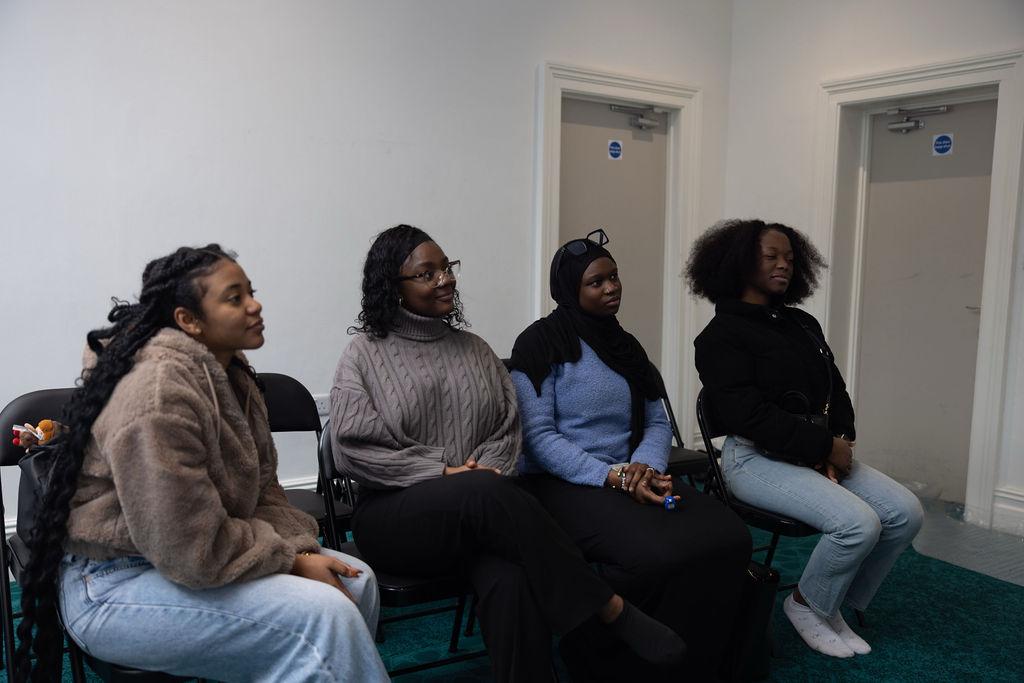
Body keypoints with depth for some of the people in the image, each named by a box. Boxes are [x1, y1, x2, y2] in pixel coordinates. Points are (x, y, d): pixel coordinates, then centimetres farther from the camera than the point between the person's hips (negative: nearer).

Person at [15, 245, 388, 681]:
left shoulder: (229, 372, 4)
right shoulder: (159, 389, -26)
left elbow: (261, 487, 8)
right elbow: (194, 550, -27)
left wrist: (304, 548, -8)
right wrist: (292, 560, -16)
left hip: (199, 555, 9)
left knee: (356, 581, 3)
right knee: (325, 614, -23)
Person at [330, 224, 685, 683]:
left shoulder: (474, 349, 15)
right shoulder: (365, 353, 3)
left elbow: (508, 428, 11)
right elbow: (352, 447, -7)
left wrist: (489, 469, -12)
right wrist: (442, 472, -13)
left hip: (476, 513, 3)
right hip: (395, 515, -3)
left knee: (513, 582, -33)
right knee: (484, 491, -35)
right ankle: (608, 607, -26)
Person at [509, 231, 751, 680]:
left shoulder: (625, 345, 16)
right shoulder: (541, 343, -5)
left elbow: (657, 422, 13)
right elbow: (539, 438, -12)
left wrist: (646, 466, -10)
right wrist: (613, 476, -20)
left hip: (629, 478, 6)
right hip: (563, 484, -6)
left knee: (728, 538, -18)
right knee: (660, 554, -32)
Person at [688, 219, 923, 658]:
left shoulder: (803, 324, 16)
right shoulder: (722, 334, -8)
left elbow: (836, 391, 13)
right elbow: (748, 415, -18)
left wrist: (840, 442, -7)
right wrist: (825, 444, -17)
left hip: (819, 454, 8)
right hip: (757, 458, -8)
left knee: (905, 512, -8)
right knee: (858, 523, -25)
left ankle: (833, 605, 10)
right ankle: (805, 605, 3)